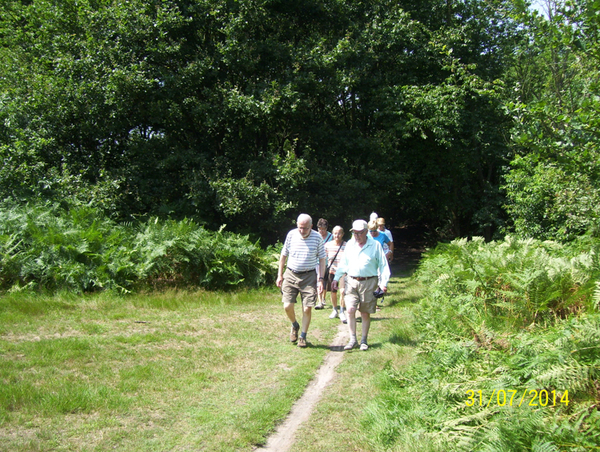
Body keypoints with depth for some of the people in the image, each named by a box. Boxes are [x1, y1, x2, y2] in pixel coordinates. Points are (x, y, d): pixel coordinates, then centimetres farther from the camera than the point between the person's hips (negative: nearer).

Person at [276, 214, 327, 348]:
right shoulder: (291, 235, -2)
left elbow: (322, 259, 2)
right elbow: (284, 255, 10)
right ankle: (294, 325, 26)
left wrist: (321, 278, -5)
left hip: (309, 276, -1)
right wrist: (280, 275, 9)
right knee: (287, 306, -5)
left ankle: (303, 337, 16)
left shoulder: (317, 237, -5)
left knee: (307, 308, -2)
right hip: (291, 275, 1)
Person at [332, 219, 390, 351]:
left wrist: (383, 283, -7)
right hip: (351, 282, 2)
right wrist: (336, 278, 12)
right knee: (350, 310, -10)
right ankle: (353, 339, 2)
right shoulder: (349, 244, 9)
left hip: (369, 282, -2)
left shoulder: (375, 245, -1)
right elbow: (343, 263, 18)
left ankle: (364, 340, 19)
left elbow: (383, 266, 1)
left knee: (365, 313, 5)